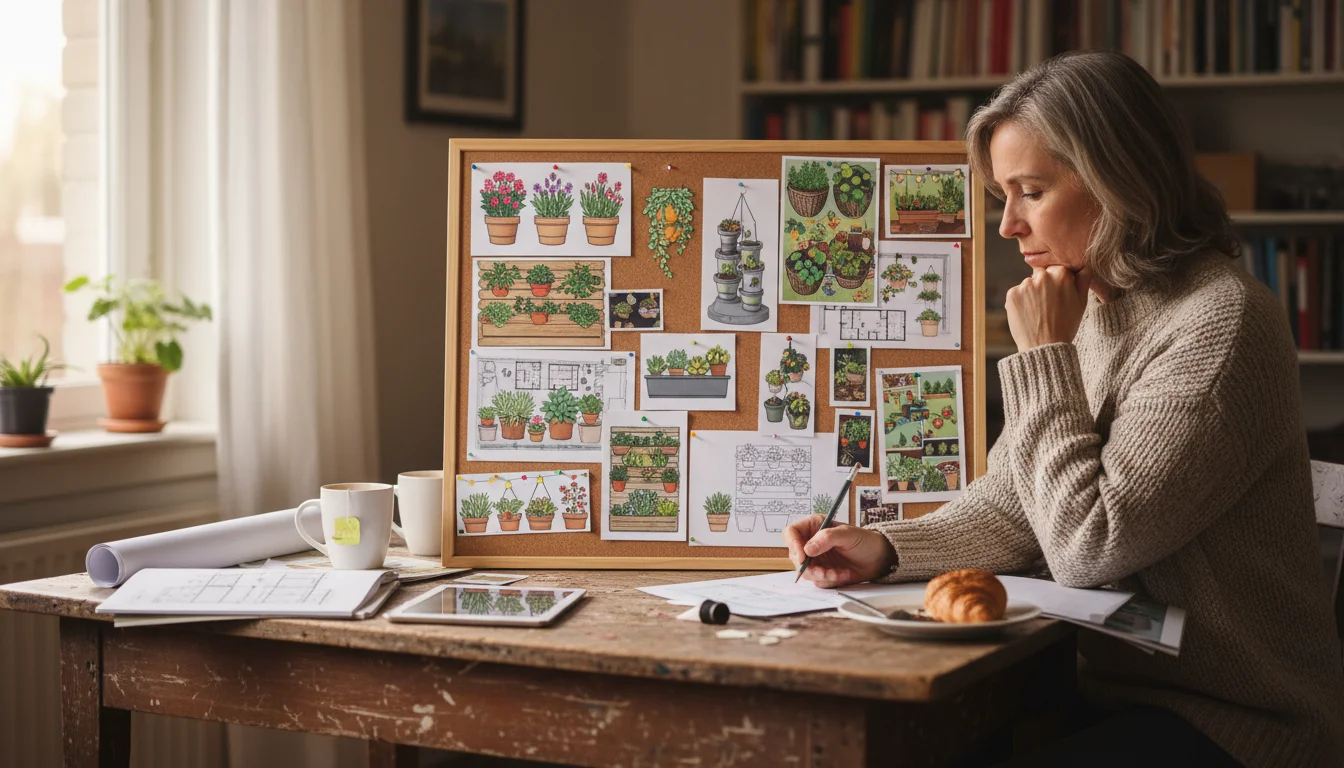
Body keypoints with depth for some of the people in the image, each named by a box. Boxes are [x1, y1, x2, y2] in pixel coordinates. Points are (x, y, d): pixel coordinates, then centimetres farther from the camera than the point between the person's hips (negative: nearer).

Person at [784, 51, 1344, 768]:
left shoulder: (1221, 322, -18)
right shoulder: (1087, 309, 9)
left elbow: (1088, 546, -20)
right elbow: (1007, 506, 12)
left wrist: (1044, 356, -14)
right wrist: (886, 548, -5)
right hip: (1109, 689, 8)